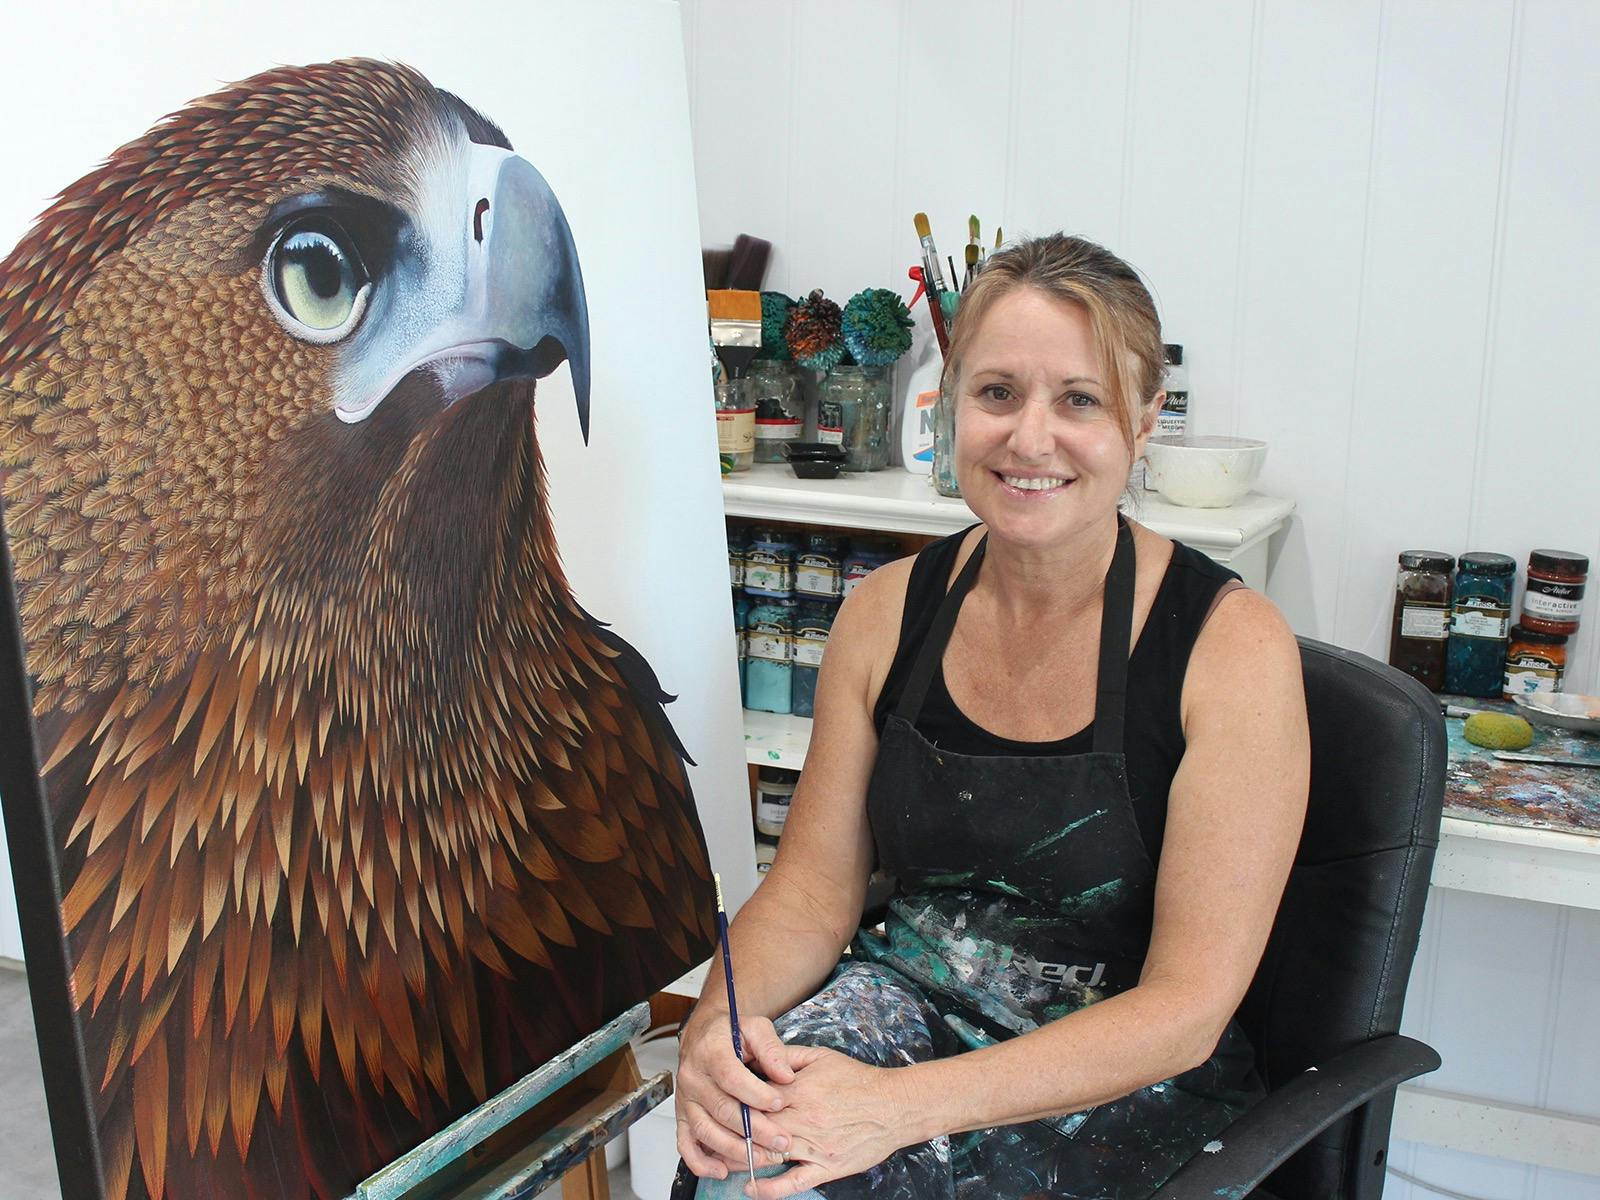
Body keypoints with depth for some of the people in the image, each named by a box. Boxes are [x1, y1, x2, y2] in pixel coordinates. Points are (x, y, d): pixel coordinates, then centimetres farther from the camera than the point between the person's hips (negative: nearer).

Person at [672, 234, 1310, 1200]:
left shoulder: (1232, 644, -15)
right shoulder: (890, 610, -1)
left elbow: (1186, 1009, -17)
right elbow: (813, 888, 2)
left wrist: (907, 1104, -28)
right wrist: (718, 1029, -20)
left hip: (1131, 1083, -3)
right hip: (913, 1002, 4)